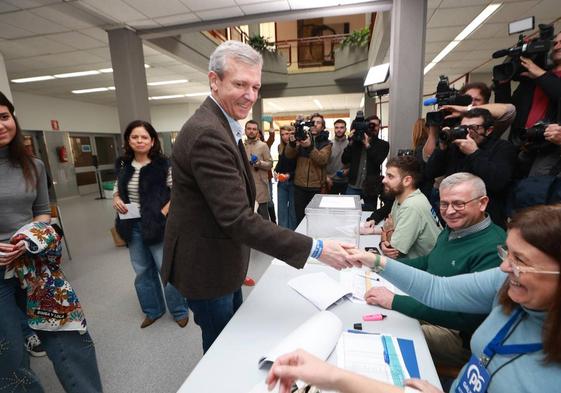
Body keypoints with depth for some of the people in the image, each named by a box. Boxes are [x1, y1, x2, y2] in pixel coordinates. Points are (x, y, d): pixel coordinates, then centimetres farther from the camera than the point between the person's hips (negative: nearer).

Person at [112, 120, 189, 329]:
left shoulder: (163, 165, -11)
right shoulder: (123, 165, 5)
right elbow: (117, 189, 18)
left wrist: (163, 213, -18)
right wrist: (116, 200, -3)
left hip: (157, 225, -5)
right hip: (133, 226, 6)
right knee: (142, 271, 18)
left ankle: (180, 310, 27)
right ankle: (152, 310, 39)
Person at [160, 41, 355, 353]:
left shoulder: (221, 125, 6)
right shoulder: (208, 134, -28)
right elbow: (238, 220, -33)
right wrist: (316, 248, -31)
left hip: (223, 259, 10)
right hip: (207, 265, -9)